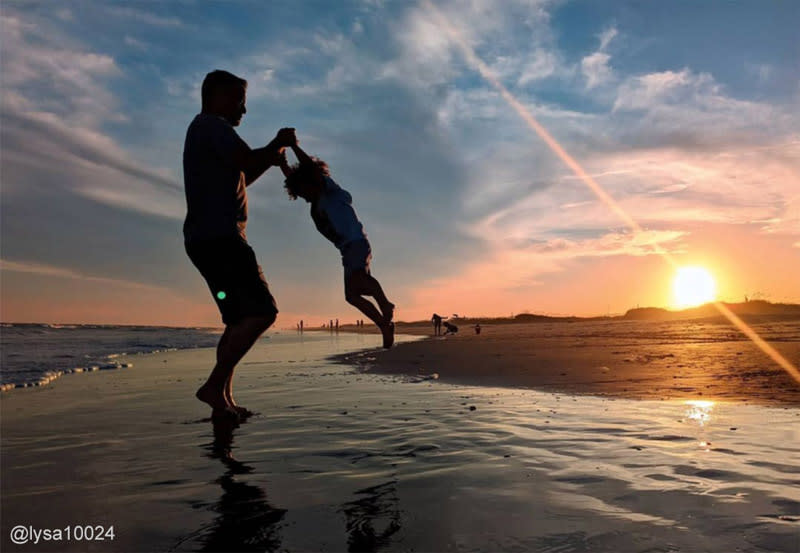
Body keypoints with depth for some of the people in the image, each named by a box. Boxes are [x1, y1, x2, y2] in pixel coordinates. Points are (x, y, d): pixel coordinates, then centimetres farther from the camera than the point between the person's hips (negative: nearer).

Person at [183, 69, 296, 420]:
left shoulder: (204, 130, 29)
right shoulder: (212, 125, -3)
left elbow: (239, 178, 33)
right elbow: (248, 162, -17)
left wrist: (271, 157, 21)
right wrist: (278, 144, 1)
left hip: (209, 241, 11)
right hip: (218, 237, -11)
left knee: (241, 320, 10)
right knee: (262, 311, -17)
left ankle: (224, 399, 9)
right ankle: (214, 386, -17)